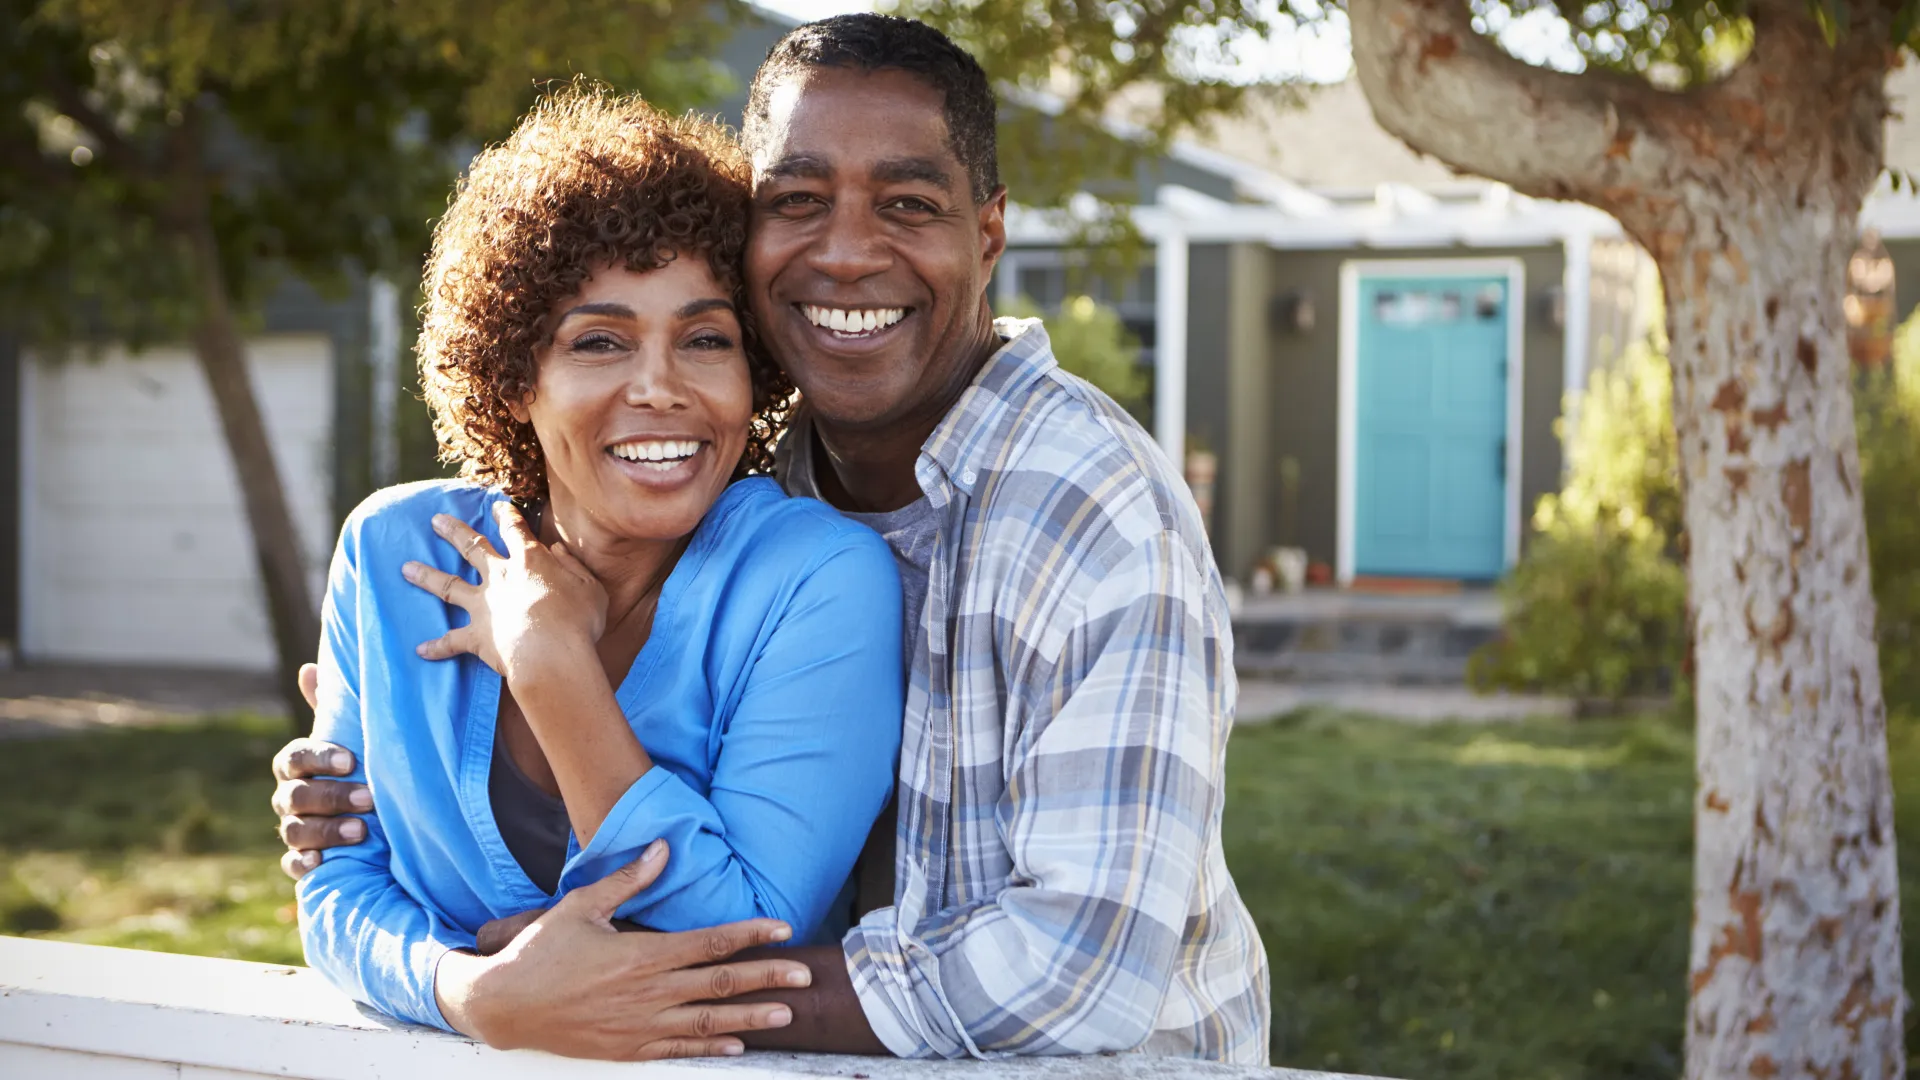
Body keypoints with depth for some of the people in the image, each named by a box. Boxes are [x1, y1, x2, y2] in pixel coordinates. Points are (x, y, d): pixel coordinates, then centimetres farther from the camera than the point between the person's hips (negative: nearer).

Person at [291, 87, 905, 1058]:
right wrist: (475, 993, -19)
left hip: (732, 1070, -2)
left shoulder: (819, 580, -12)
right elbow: (338, 887, 1)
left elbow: (748, 944, -17)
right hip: (465, 1062, 2)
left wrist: (549, 665, -17)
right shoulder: (397, 556, -1)